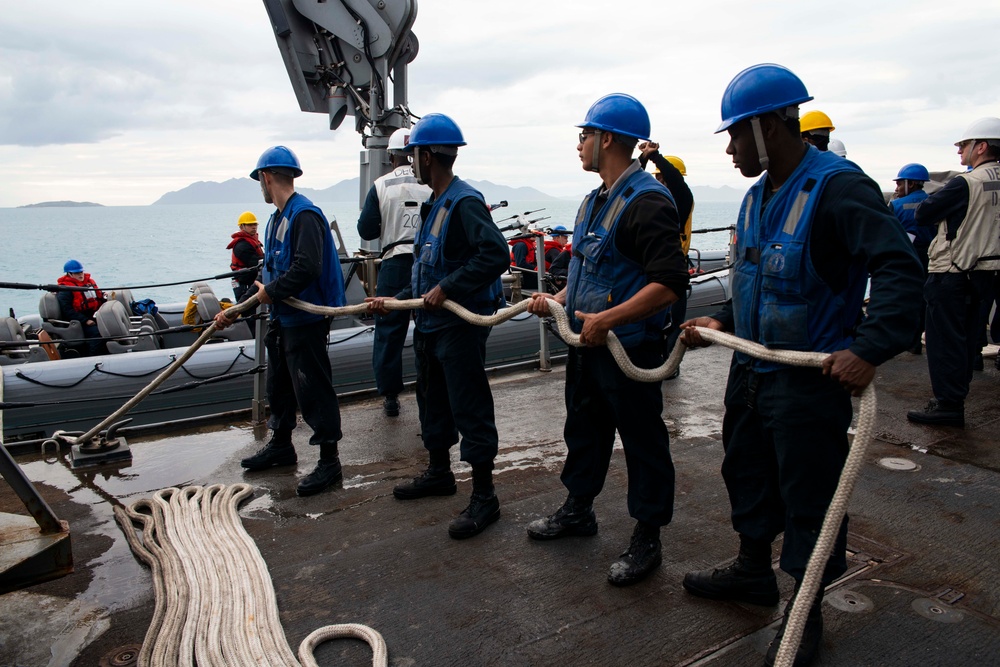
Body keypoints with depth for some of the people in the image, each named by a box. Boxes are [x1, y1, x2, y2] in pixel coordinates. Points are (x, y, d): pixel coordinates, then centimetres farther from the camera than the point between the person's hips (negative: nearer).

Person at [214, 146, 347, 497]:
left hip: (306, 320, -10)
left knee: (313, 388, -4)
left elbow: (306, 268, -30)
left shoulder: (305, 215, -17)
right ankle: (281, 445, 38)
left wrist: (272, 292, -16)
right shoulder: (276, 219, 15)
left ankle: (329, 461, 7)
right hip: (282, 318, 10)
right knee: (278, 384, 20)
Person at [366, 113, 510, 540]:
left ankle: (484, 498, 8)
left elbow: (496, 256, -29)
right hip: (429, 324, 10)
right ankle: (438, 473, 39)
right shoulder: (435, 205, 14)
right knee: (432, 401, 21)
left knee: (470, 409, -3)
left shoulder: (465, 202, -17)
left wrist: (447, 289, -27)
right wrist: (396, 300, 19)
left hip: (461, 326, -10)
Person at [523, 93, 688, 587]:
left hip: (629, 349, -10)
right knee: (583, 430, 22)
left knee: (643, 444, 5)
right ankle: (578, 510, 41)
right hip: (587, 343, 10)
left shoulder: (646, 202, -19)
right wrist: (558, 299, 8)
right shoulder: (594, 201, 13)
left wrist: (606, 319, -28)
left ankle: (646, 540, 20)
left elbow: (670, 282, -28)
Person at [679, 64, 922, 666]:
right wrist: (722, 322, 12)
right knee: (748, 474, 21)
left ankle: (806, 609, 25)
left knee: (810, 498, 5)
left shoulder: (838, 187, -17)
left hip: (810, 378, -9)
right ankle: (754, 570, 42)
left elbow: (900, 270, -25)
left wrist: (870, 349, -35)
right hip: (751, 369, 9)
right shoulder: (759, 195, 10)